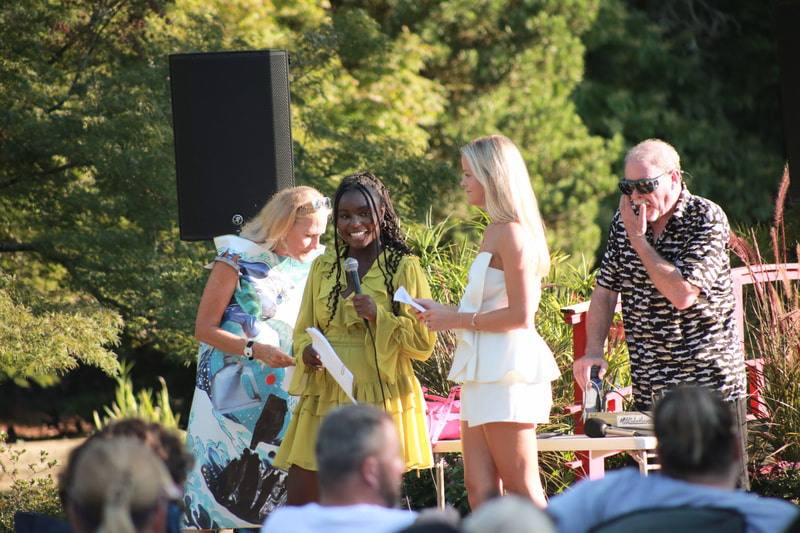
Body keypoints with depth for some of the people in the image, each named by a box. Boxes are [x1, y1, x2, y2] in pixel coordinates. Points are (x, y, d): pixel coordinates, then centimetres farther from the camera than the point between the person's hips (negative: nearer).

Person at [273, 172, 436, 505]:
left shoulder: (403, 268, 1)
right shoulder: (323, 268, 14)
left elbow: (423, 342, -2)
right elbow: (303, 331, 18)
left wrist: (379, 316, -17)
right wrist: (306, 353, -5)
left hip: (379, 399, -4)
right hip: (325, 397, 4)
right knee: (299, 501, -4)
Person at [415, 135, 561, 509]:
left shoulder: (511, 233, -12)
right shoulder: (496, 231, 17)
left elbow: (520, 315, -18)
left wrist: (457, 320, -11)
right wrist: (445, 313, 13)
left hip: (507, 371, -10)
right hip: (486, 373, 10)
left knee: (521, 489, -6)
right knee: (479, 489, 5)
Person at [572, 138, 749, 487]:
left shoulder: (707, 219, -9)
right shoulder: (624, 222, 8)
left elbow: (682, 294, -19)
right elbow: (604, 291, 11)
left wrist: (638, 239, -12)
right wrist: (593, 351, -4)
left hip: (708, 382, -5)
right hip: (649, 390, 5)